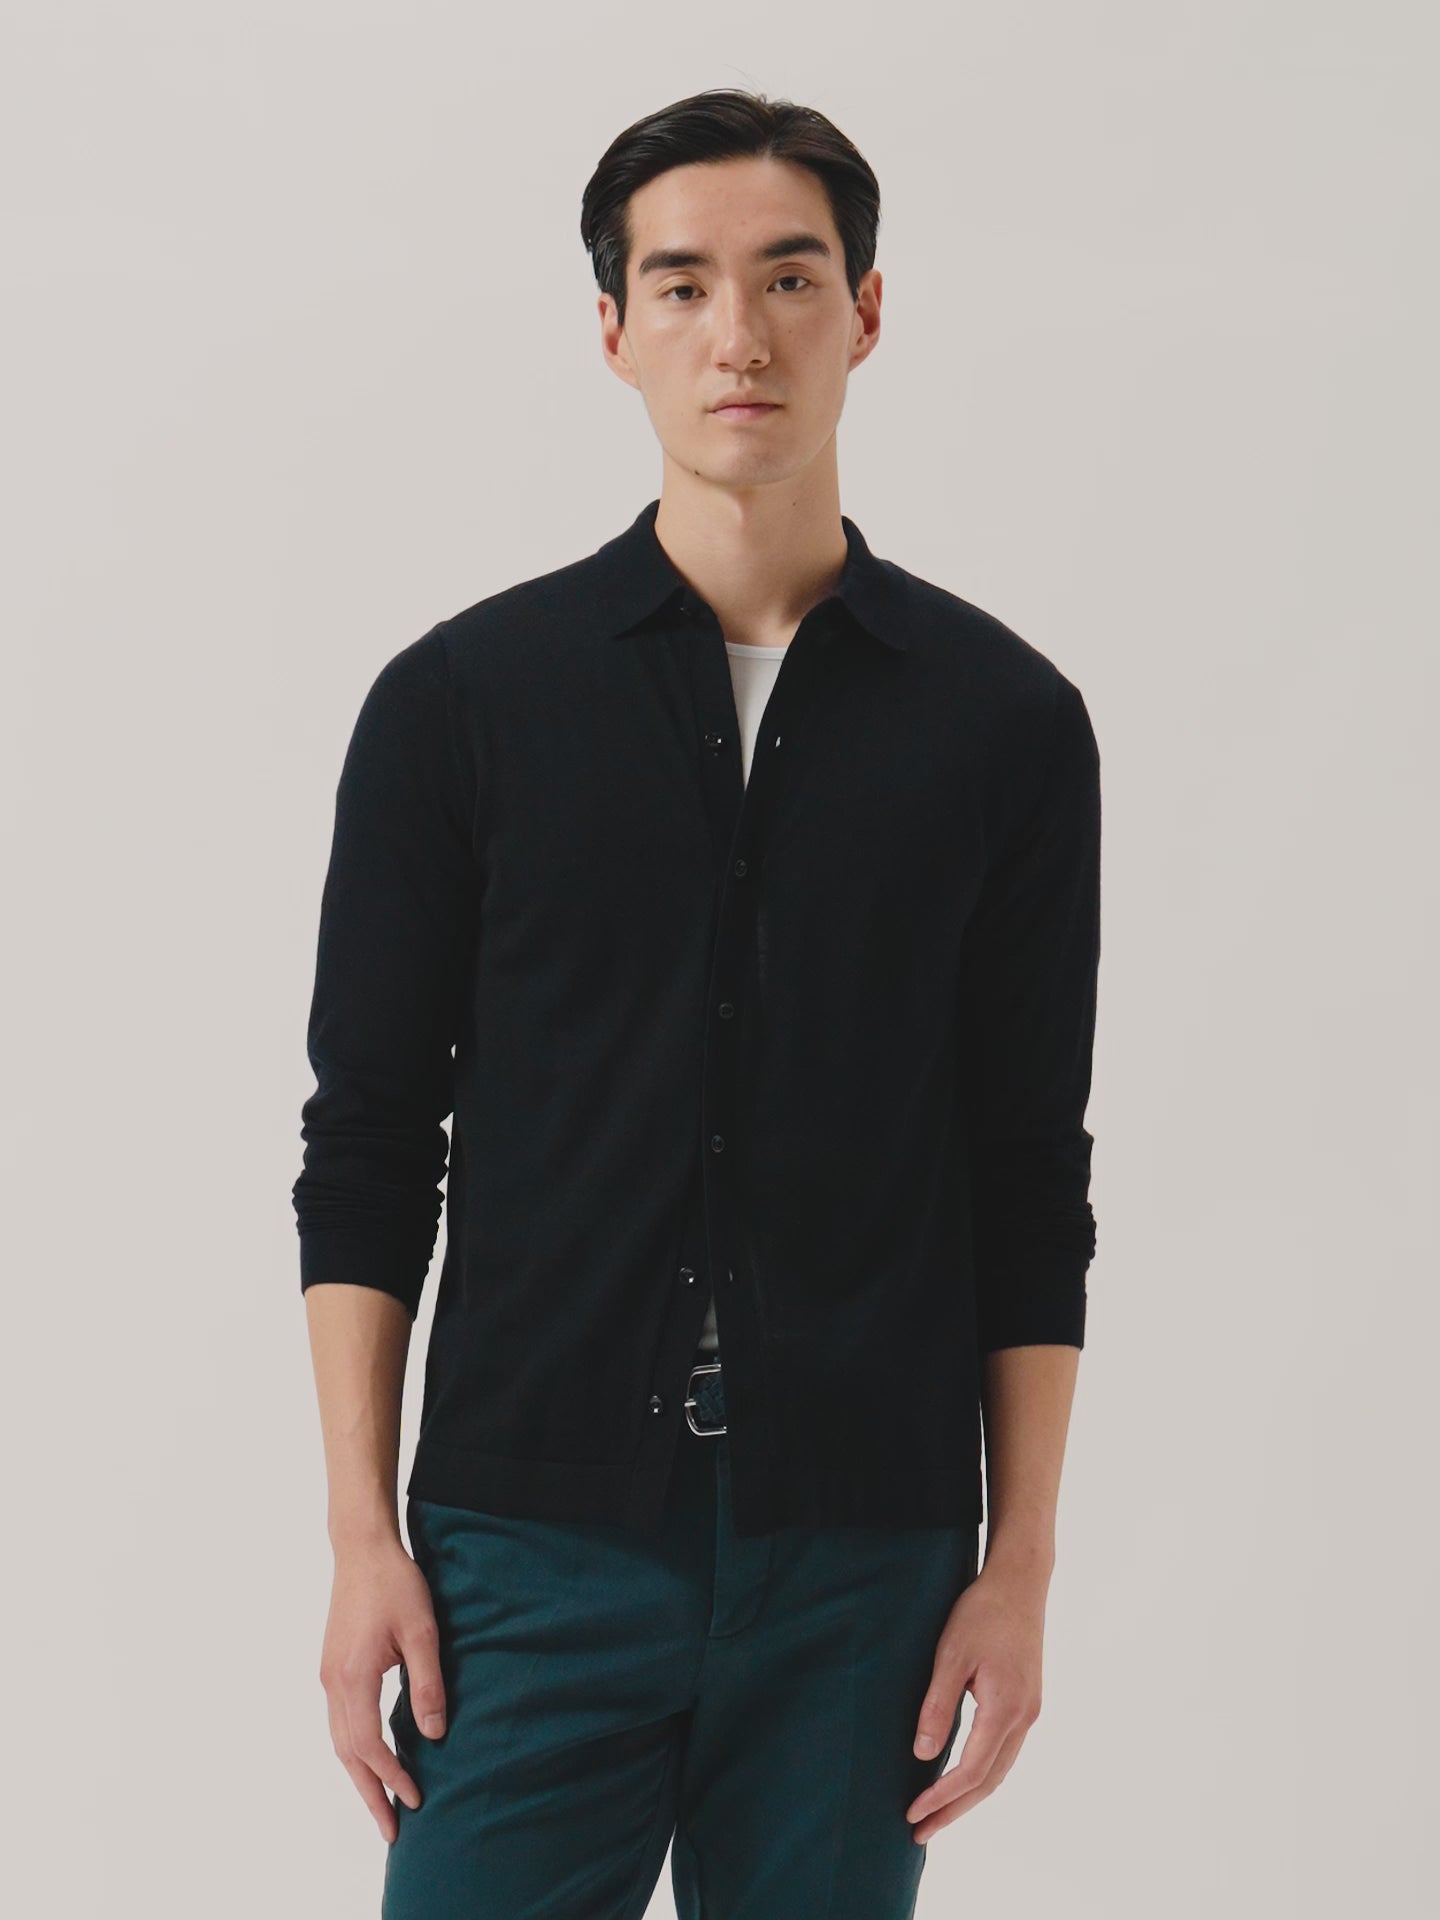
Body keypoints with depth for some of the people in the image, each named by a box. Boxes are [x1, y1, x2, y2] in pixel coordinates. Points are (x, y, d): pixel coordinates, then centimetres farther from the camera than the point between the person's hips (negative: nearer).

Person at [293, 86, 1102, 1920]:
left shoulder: (1005, 719, 4)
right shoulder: (462, 700, 1)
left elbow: (1032, 1175, 6)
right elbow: (366, 1144, 3)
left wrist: (1020, 1566, 1)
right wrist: (363, 1539, -4)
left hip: (861, 1560, 1)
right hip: (533, 1548, -1)